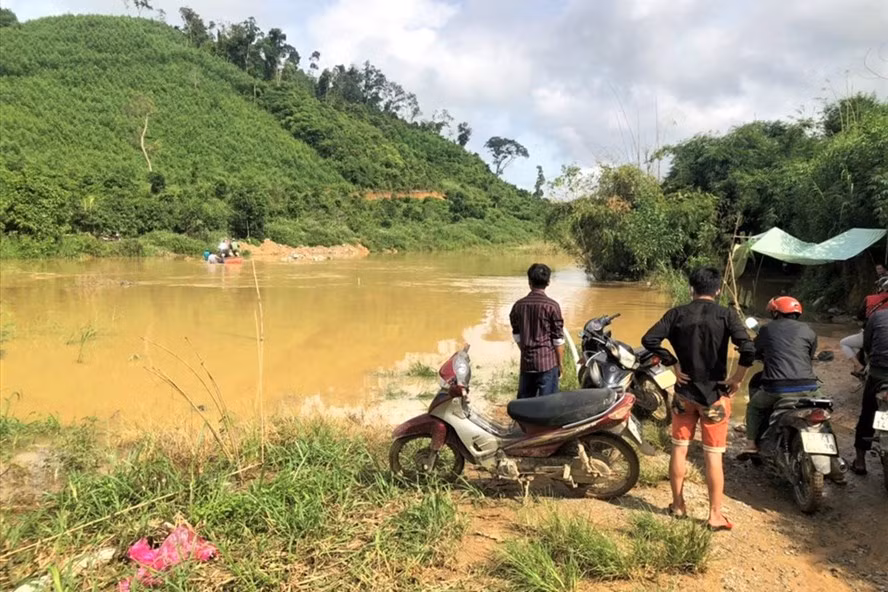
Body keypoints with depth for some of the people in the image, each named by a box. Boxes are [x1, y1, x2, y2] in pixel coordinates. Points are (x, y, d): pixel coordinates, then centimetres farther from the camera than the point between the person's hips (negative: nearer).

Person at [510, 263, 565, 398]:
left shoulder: (518, 305, 3)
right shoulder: (552, 306, -10)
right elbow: (558, 339, -8)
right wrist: (561, 362, 2)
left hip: (526, 362, 4)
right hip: (548, 362, -4)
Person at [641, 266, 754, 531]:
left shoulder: (677, 314, -4)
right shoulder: (726, 315, -9)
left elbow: (649, 339, -13)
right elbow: (748, 349, -21)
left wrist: (674, 365, -6)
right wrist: (737, 378, -8)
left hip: (684, 391, 2)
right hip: (715, 393, -2)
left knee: (679, 448, 13)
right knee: (713, 455, 5)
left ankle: (678, 505, 24)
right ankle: (715, 515, 11)